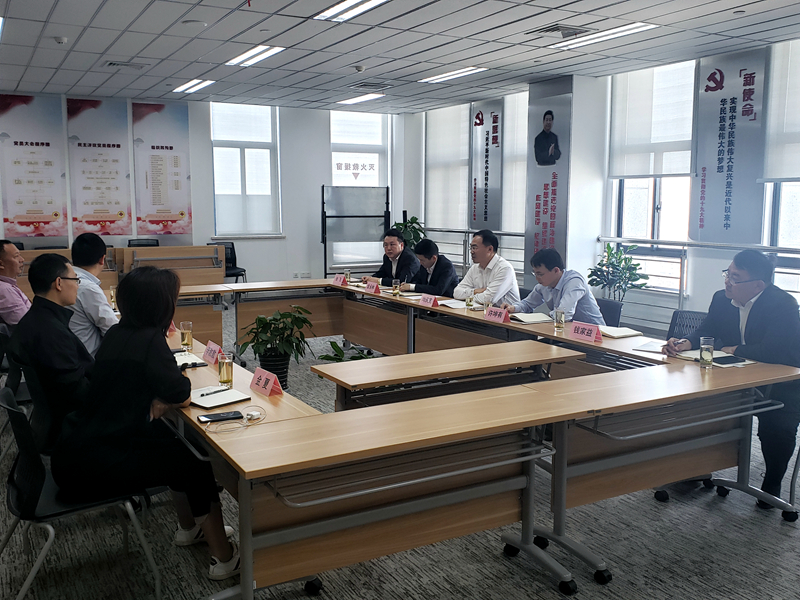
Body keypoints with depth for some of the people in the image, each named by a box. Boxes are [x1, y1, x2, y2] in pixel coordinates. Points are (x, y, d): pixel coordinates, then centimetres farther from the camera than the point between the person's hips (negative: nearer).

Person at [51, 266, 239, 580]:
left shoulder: (116, 334, 7)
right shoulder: (149, 340, -18)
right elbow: (180, 392, -17)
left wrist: (156, 401, 0)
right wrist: (160, 401, 3)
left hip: (78, 444, 9)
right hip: (90, 466, -9)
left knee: (176, 446, 21)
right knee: (196, 465, 1)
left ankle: (189, 529, 38)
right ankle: (224, 558, 11)